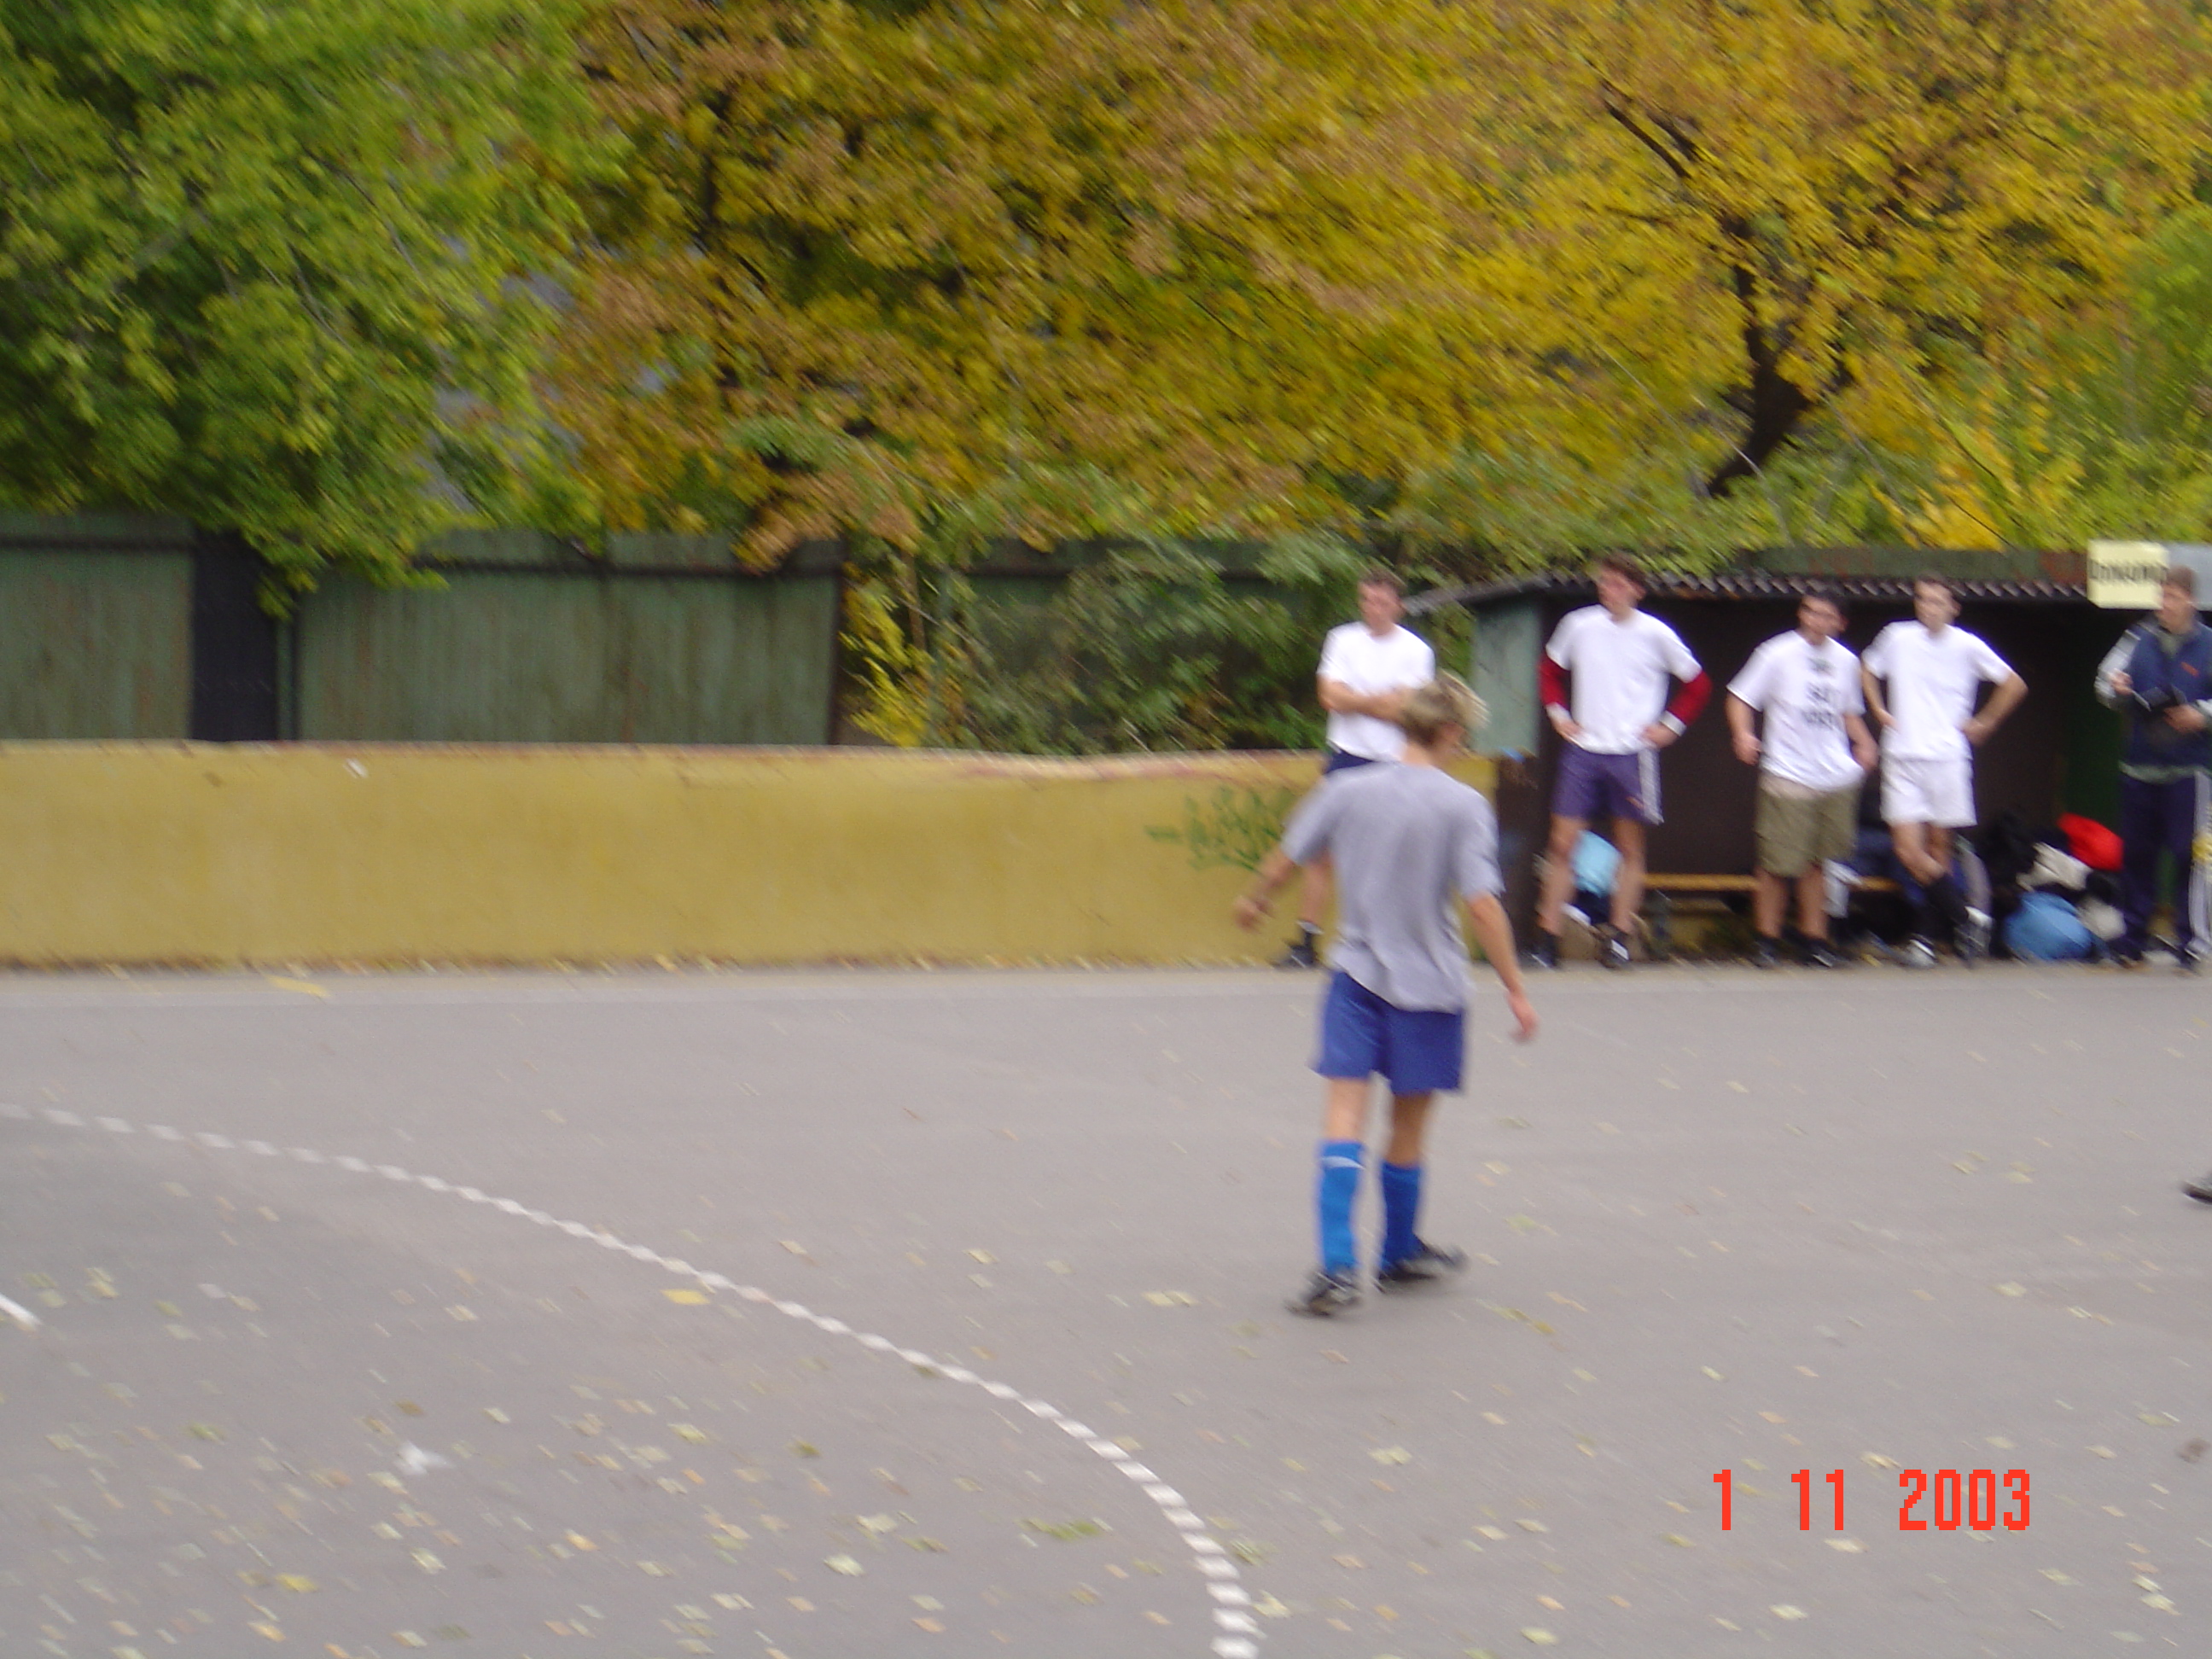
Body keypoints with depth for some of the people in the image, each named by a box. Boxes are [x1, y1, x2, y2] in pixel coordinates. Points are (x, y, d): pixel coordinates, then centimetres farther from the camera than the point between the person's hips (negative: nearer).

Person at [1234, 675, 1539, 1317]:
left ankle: (1337, 1268, -17)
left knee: (1344, 1113, -3)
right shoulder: (1463, 806, -11)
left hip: (1354, 974, 2)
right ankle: (1400, 1255, 31)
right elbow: (1481, 905, -16)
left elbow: (1284, 861, 8)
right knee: (1409, 1127, 13)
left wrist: (1253, 900, 30)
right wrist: (1515, 988, -9)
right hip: (1428, 984, -2)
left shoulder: (1345, 790, -1)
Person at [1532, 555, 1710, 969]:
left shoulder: (1655, 634, -2)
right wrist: (1558, 713, 8)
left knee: (1630, 848, 4)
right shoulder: (1580, 625, 2)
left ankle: (1619, 937, 10)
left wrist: (1669, 726, 1)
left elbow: (1698, 684, 8)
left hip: (1633, 753, -1)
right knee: (1563, 843, -3)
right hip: (1583, 749, 1)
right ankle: (1547, 938, 1)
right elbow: (1550, 670, 19)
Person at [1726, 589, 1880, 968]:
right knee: (1776, 864, -3)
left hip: (1837, 777, 4)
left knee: (1817, 863, 9)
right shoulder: (1777, 654, -3)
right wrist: (1743, 734, -21)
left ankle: (1815, 940, 16)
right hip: (1787, 776, -4)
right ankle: (1768, 940, 9)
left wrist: (1864, 742, 8)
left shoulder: (1845, 661, 11)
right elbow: (1741, 699, -3)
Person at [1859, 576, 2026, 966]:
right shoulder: (1898, 638, 4)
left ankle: (1925, 937, 13)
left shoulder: (1967, 646, 0)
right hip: (1903, 758, 1)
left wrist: (1982, 725, 7)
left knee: (1939, 852, 4)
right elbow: (1867, 671, 23)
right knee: (1908, 851, -10)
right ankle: (1966, 919, 3)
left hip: (1948, 757, -1)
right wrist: (1880, 712, 10)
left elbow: (2014, 684, 10)